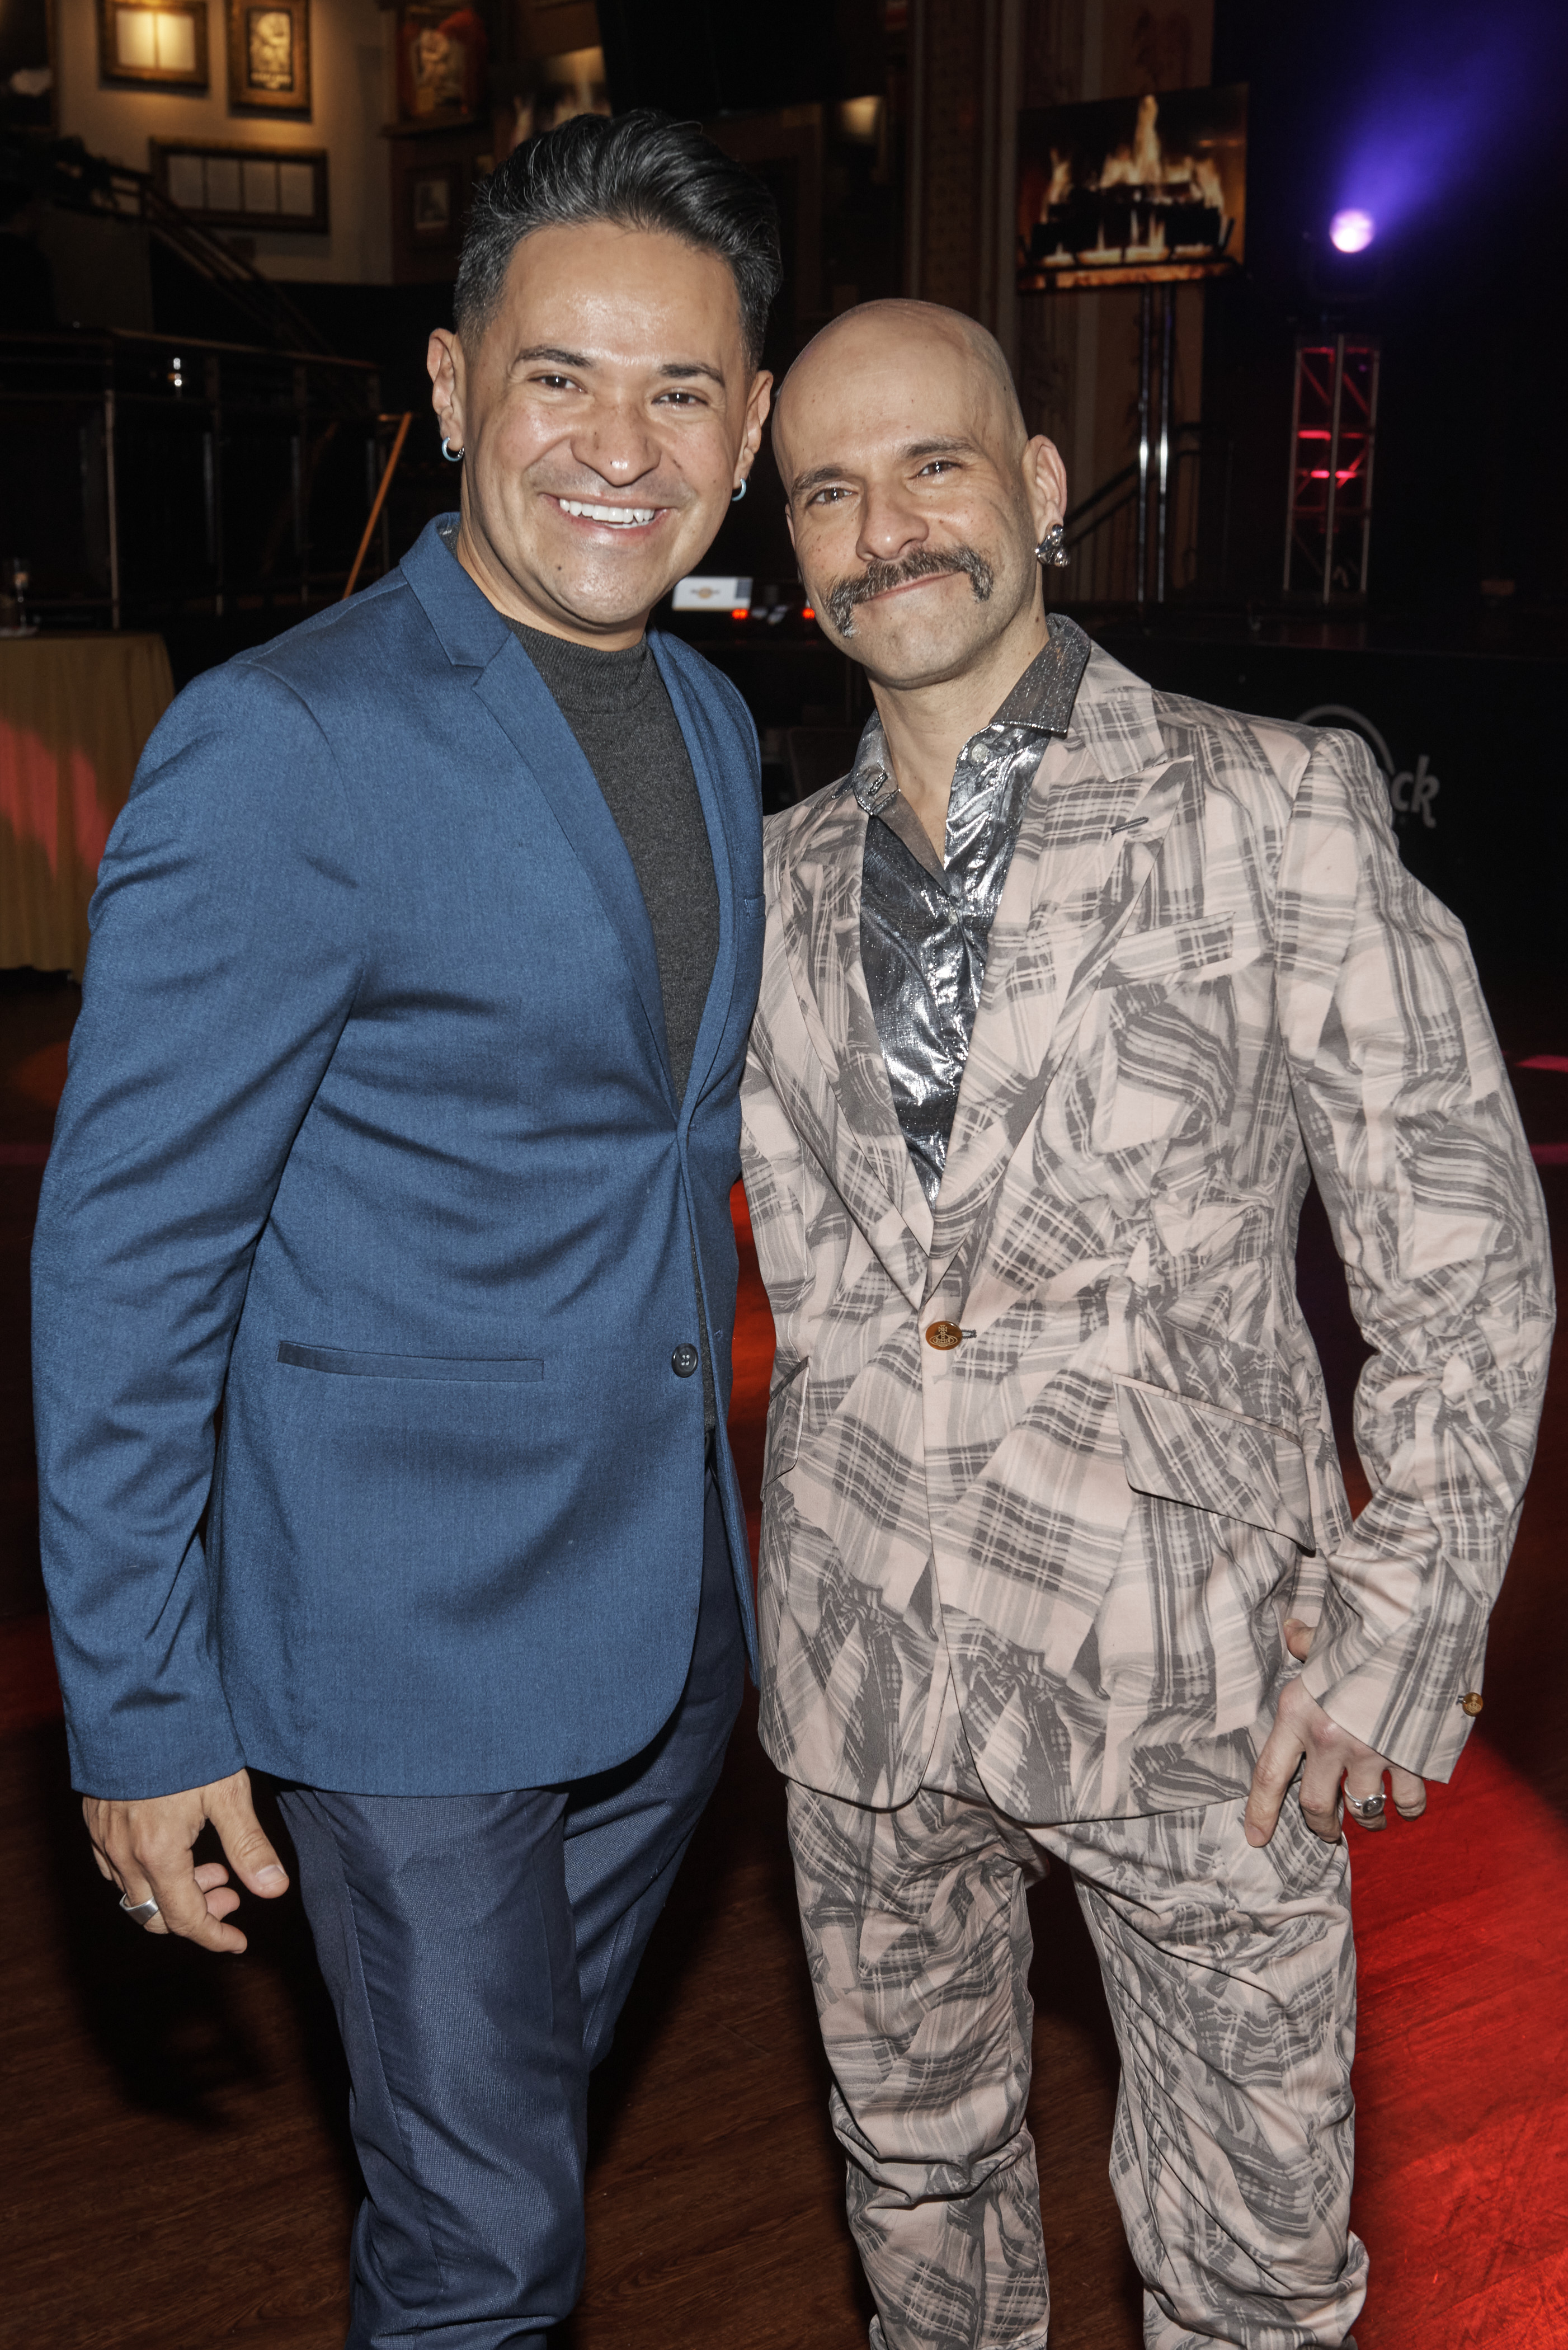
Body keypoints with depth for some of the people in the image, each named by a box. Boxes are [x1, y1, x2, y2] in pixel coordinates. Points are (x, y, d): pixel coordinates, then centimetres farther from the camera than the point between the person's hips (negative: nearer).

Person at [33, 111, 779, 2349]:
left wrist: (707, 1525, 15)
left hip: (670, 1623, 7)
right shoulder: (281, 751, -18)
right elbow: (125, 1256, -16)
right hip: (417, 1646, -6)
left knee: (524, 2124, 25)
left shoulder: (715, 722, 6)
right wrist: (138, 1713, -14)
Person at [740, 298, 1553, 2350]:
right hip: (863, 1663, 4)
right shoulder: (786, 878, 5)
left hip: (1189, 1668, -3)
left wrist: (1403, 1624, -9)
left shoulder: (1275, 814, -8)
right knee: (917, 2165, 22)